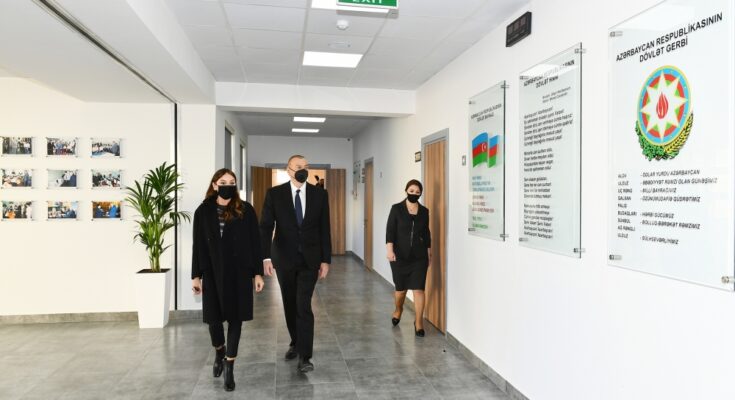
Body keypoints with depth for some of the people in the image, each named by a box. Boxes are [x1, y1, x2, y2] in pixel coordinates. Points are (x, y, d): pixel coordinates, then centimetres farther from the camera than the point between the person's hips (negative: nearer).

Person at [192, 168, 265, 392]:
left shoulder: (245, 210, -2)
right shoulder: (203, 211, 2)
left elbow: (255, 243, 0)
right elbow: (198, 246, 4)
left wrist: (257, 273, -3)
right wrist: (196, 275, 2)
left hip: (239, 273, -1)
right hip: (212, 273, 1)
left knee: (235, 318, 4)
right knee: (213, 317, 7)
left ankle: (229, 367, 17)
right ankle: (219, 353, 38)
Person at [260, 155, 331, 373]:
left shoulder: (319, 194, -1)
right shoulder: (274, 194, -4)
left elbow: (324, 229, 1)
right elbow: (266, 227, -7)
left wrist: (326, 260, -2)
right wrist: (266, 257, -17)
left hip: (310, 259, -1)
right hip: (284, 257, 1)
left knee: (304, 305, -8)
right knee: (290, 304, 14)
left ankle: (305, 356, -2)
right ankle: (296, 343, 34)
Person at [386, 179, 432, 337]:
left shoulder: (424, 211, 6)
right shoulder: (397, 208, -2)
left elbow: (426, 233, 11)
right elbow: (390, 230, -6)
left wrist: (429, 253, 11)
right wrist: (390, 249, -17)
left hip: (419, 257, 1)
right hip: (400, 256, -1)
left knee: (418, 289, -4)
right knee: (401, 288, 10)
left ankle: (419, 322, 7)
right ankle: (398, 310, 41)